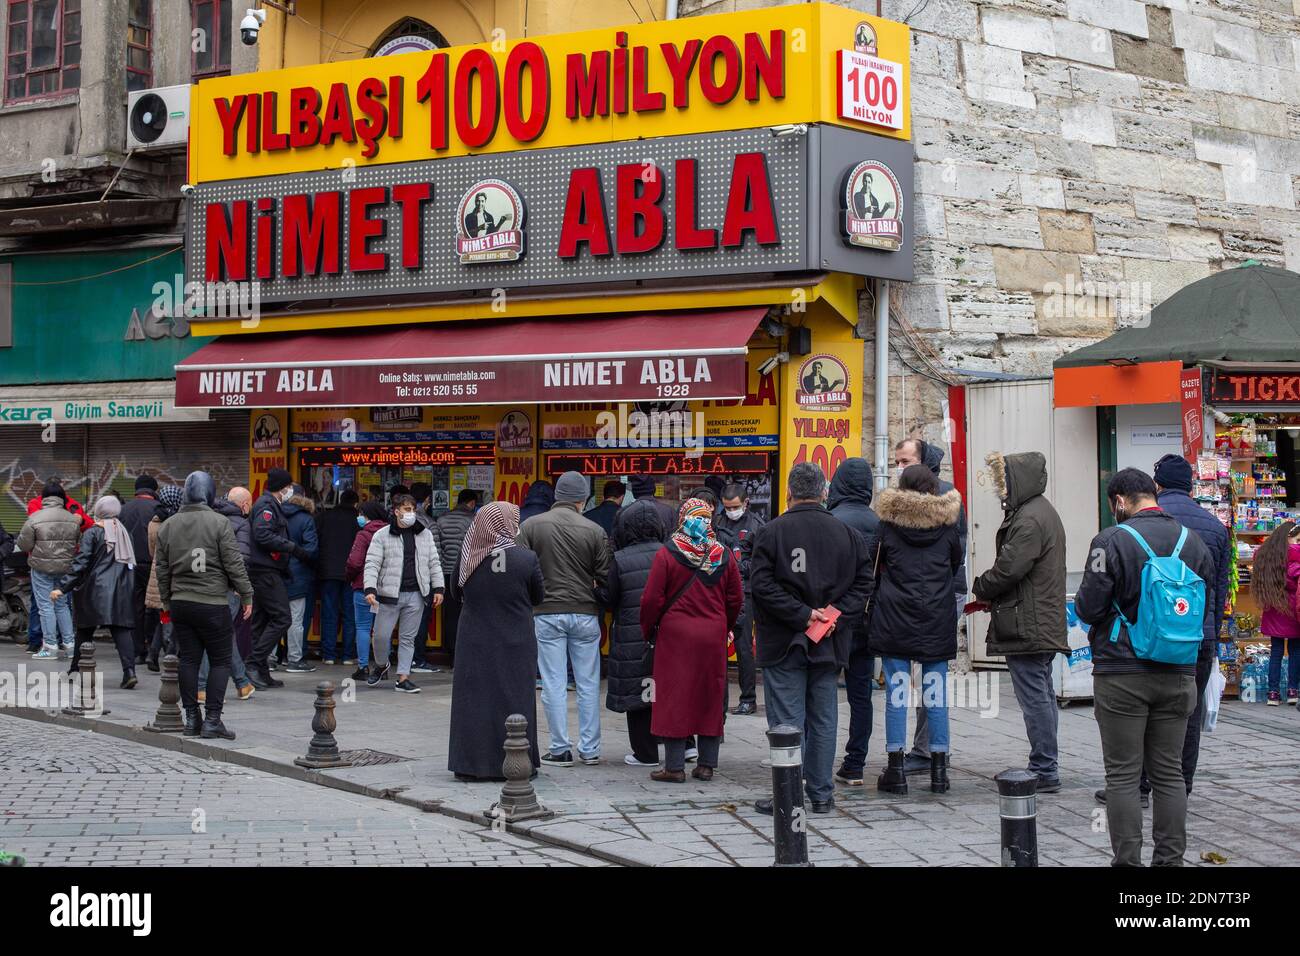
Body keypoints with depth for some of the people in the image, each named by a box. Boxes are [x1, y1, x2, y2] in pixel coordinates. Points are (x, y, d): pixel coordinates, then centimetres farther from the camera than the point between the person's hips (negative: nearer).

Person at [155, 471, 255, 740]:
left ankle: (191, 718, 12)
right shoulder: (219, 523, -8)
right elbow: (234, 565, -8)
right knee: (220, 660, 2)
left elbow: (162, 569, 13)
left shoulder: (168, 526, 8)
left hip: (180, 603, 5)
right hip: (213, 604, -5)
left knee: (189, 659, 10)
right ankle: (212, 720, -3)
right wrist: (247, 596, 1)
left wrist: (167, 601, 22)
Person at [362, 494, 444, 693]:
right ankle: (380, 665, 28)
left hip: (415, 595, 3)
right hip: (389, 594, -2)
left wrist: (438, 588, 3)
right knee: (381, 635, 0)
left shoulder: (425, 534, 10)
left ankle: (402, 678, 9)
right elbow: (372, 564, -6)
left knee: (408, 638, 5)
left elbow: (434, 563, 12)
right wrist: (370, 589, -19)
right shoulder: (382, 535, -1)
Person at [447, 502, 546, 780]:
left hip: (474, 641, 2)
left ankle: (469, 763, 11)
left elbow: (456, 594, 6)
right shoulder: (526, 559, -13)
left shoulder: (466, 557, -7)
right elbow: (539, 597, 0)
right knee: (513, 697, 8)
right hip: (515, 643, -2)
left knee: (473, 699, 9)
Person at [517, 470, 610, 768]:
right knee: (588, 684, 9)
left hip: (546, 613, -1)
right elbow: (604, 577, 0)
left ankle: (561, 750, 4)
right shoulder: (594, 531, -3)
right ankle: (590, 749, 14)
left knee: (554, 684, 3)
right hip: (585, 614, 1)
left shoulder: (530, 526, -3)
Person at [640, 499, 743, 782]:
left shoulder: (666, 555, -8)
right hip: (713, 637, 3)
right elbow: (736, 599, 7)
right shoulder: (723, 556, 3)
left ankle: (674, 766, 1)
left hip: (675, 634, -3)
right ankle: (707, 765, 14)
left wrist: (648, 630, 7)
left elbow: (652, 599, -8)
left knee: (674, 697, 2)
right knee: (710, 697, 10)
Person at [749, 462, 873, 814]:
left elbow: (762, 584, -14)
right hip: (829, 646, 4)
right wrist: (834, 614, -4)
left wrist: (802, 615, -13)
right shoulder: (847, 533, 6)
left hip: (784, 642, -4)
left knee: (787, 720, -1)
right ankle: (821, 794, 15)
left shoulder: (772, 531, -7)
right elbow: (863, 583, 3)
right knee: (823, 719, 11)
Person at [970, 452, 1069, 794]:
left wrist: (980, 588, -3)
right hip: (1045, 624, 11)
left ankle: (1044, 771, -4)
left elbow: (1008, 569, -21)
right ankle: (1046, 769, 21)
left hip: (1027, 626, -11)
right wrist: (990, 596, 10)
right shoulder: (1043, 512, 17)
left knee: (1034, 697, -7)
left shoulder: (1029, 520, -18)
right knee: (1043, 695, 14)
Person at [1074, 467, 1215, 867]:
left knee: (1123, 775, 1)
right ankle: (1170, 859, 13)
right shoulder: (1193, 541, 5)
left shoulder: (1111, 541, -11)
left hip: (1122, 674, -5)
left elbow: (1088, 608, -13)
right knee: (1169, 772, 11)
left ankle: (1127, 861, 1)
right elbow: (1205, 608, 12)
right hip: (1178, 674, 5)